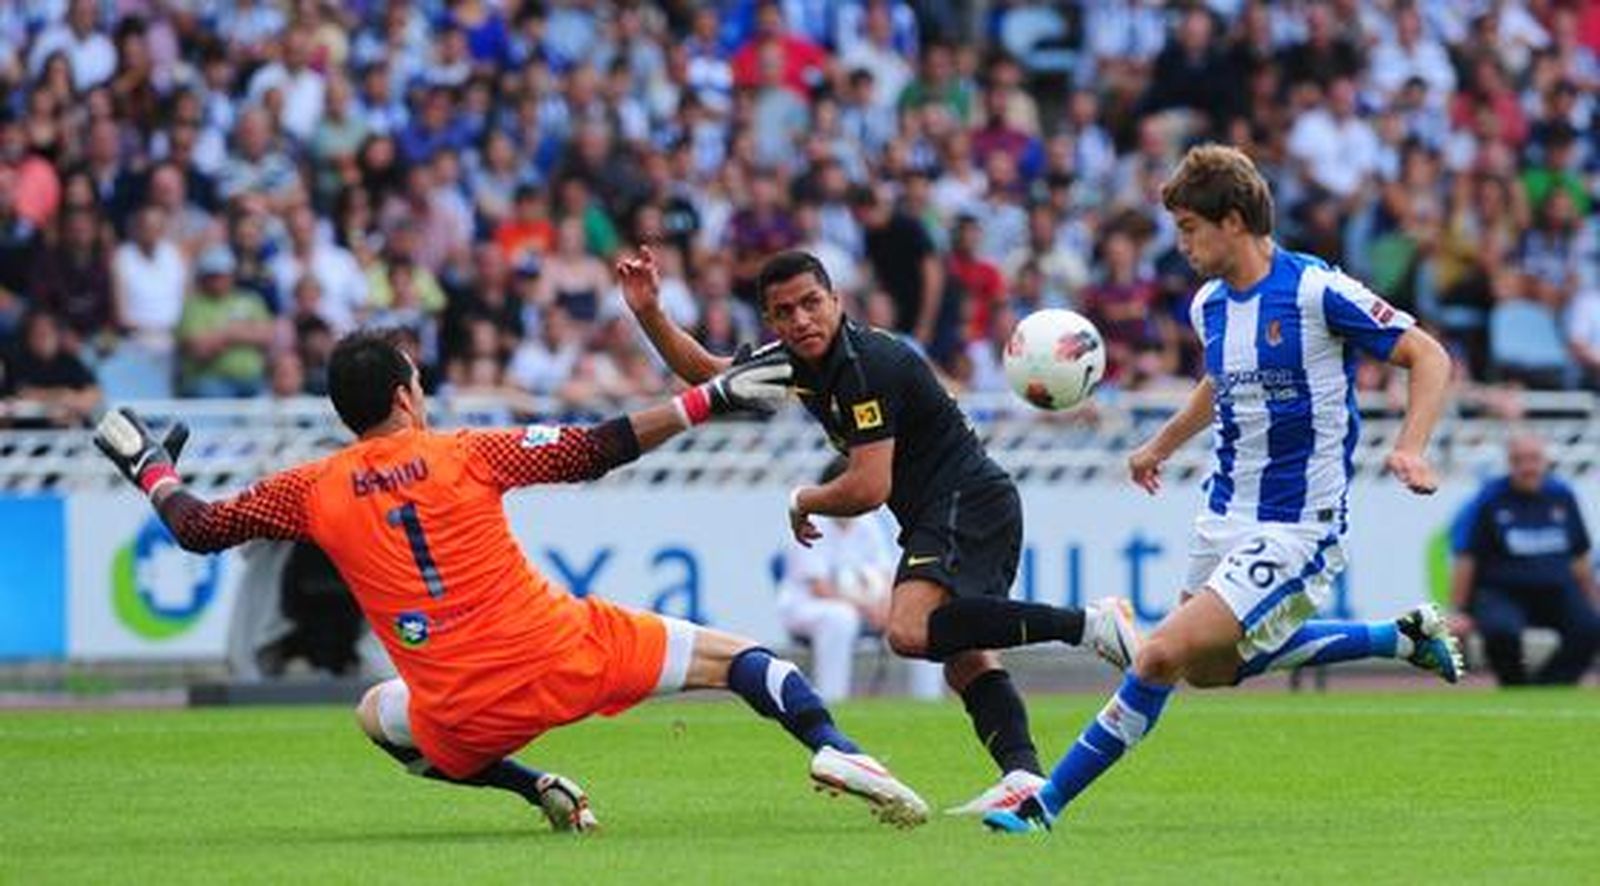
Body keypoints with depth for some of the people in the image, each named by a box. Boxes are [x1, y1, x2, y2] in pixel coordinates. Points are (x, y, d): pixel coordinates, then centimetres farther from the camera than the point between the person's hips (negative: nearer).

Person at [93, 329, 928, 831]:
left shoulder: (312, 491, 5)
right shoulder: (465, 455, 0)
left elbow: (199, 528, 14)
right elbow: (598, 450, -3)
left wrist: (149, 466, 32)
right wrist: (707, 398, 1)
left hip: (465, 715, 1)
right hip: (569, 654, -1)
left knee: (377, 716, 36)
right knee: (735, 657, 10)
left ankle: (538, 789, 18)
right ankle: (832, 749, -19)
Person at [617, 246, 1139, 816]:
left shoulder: (868, 366, -18)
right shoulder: (795, 362, 10)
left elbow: (868, 490, -21)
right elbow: (706, 373, 25)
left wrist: (803, 503, -2)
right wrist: (650, 313, 12)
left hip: (966, 501, -10)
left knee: (910, 632, -28)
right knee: (963, 657, 4)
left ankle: (1088, 624, -29)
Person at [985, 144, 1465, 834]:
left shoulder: (1317, 291, -17)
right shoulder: (1209, 304, 5)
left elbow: (1429, 357, -12)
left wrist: (1410, 449, -25)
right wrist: (1162, 445, 32)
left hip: (1295, 531, -9)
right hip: (1225, 514, 9)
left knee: (1164, 654, -19)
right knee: (1212, 669, 21)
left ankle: (1047, 803, -9)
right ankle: (1404, 638, 31)